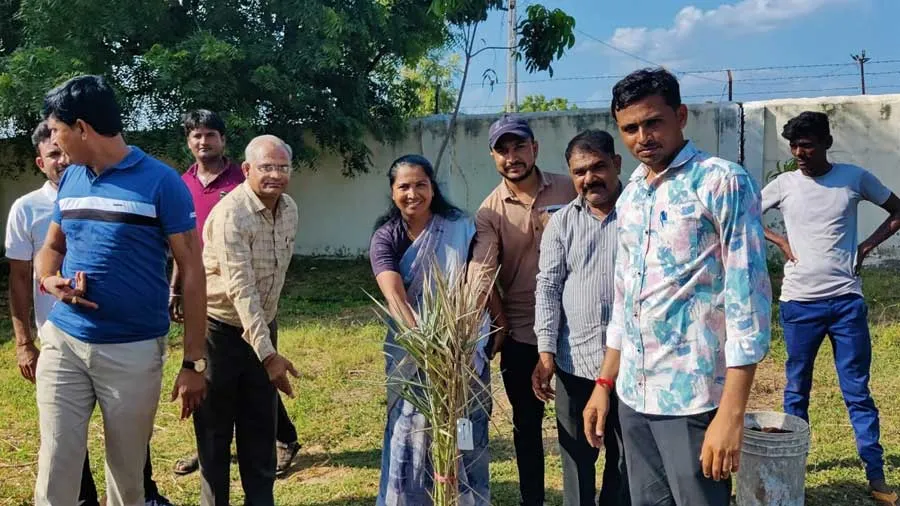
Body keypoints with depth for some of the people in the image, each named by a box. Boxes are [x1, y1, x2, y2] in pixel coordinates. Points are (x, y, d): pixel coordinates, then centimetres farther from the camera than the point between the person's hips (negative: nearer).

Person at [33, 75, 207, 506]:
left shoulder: (160, 182, -10)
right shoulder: (69, 180, 7)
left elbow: (191, 272, -9)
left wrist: (193, 361, -11)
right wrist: (49, 281, -5)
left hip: (134, 351, -4)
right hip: (63, 342, 4)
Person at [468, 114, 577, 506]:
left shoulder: (570, 191, -3)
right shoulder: (489, 212, -5)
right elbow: (482, 276, -12)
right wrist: (502, 328, -15)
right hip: (522, 333, 0)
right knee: (526, 423, 13)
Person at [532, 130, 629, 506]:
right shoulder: (561, 223, 6)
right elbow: (548, 286, 2)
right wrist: (546, 352, -7)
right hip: (574, 362, 2)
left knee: (628, 458, 13)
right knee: (576, 458, 12)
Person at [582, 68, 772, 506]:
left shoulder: (723, 182, -9)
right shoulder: (630, 198, 11)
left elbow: (748, 298, -14)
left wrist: (732, 412, -19)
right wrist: (605, 383, 14)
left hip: (693, 399, -6)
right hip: (633, 397, 6)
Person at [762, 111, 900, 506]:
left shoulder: (855, 178, -1)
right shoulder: (783, 185, 0)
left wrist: (866, 247, 0)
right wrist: (780, 241, 0)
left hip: (847, 300, 0)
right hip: (798, 303, 1)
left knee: (857, 390, 4)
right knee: (797, 389, 10)